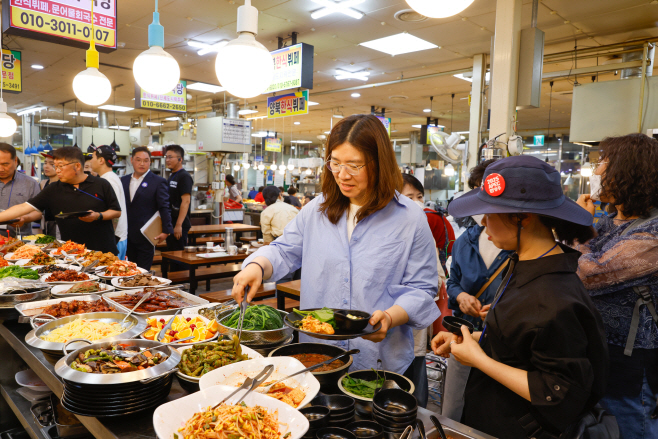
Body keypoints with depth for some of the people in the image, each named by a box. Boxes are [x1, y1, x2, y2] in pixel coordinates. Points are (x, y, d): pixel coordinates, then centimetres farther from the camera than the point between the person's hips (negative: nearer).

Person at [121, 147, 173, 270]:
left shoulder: (158, 182, -3)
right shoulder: (124, 180, 12)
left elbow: (164, 208, -7)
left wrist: (166, 231, -13)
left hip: (145, 236, -5)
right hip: (127, 236, 5)